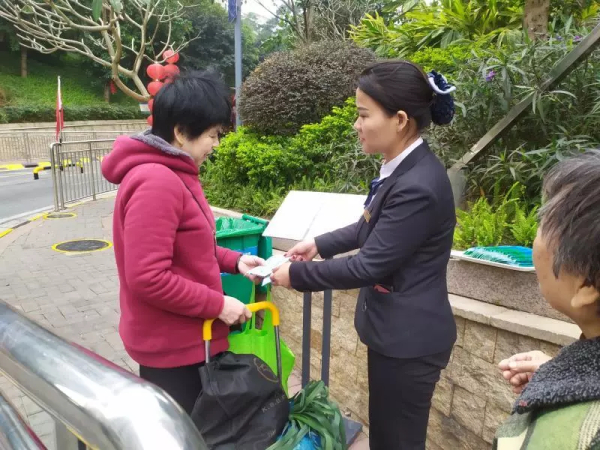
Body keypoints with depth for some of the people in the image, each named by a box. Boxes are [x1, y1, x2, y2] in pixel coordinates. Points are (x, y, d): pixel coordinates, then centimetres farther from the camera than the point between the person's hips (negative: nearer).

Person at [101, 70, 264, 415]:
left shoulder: (173, 174, 7)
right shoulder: (156, 182, -26)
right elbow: (148, 278, -28)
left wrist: (233, 260, 2)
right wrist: (217, 305, -19)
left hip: (180, 336, 9)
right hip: (171, 344, -9)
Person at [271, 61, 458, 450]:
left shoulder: (419, 186, -28)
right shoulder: (404, 167, 3)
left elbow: (369, 266, -23)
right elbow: (371, 228, 16)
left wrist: (297, 274, -13)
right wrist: (320, 244, 7)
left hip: (409, 339, -9)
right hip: (395, 329, 9)